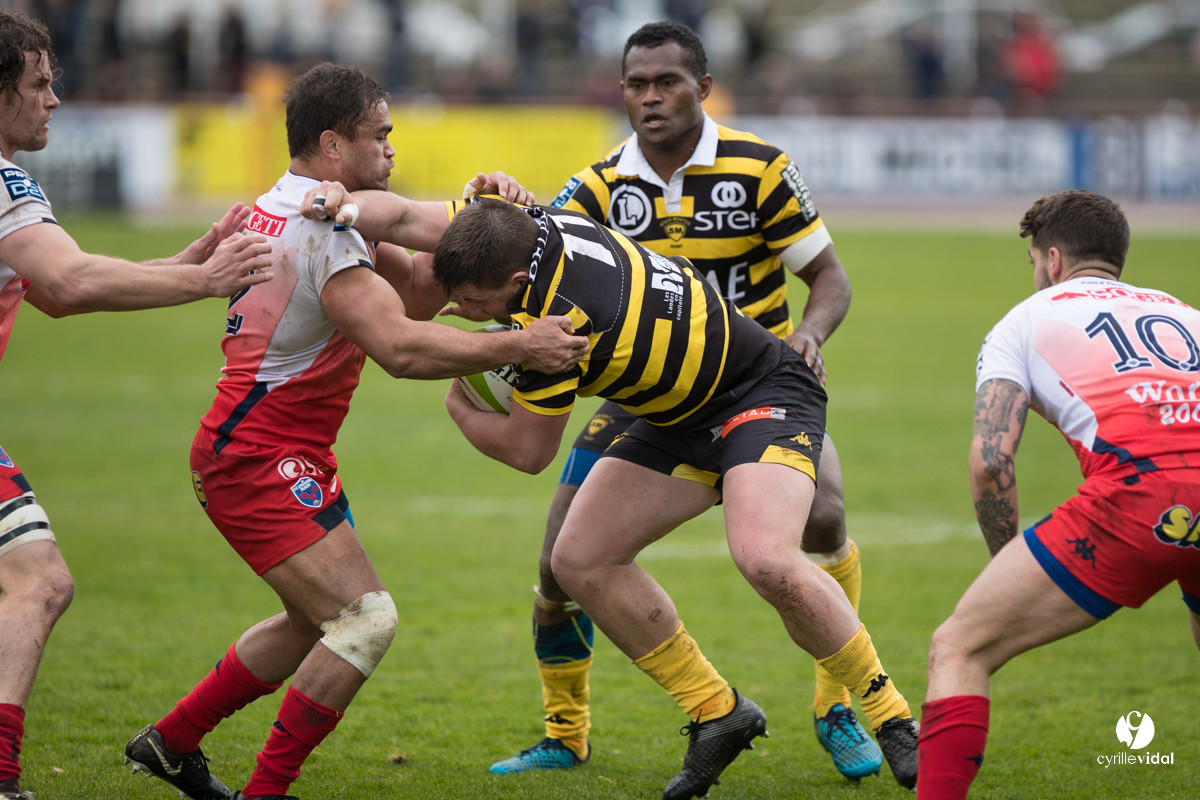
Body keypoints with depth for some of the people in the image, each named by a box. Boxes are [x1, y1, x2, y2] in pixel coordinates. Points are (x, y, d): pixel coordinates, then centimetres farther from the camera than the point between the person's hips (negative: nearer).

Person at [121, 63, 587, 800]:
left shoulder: (295, 209, 13)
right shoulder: (322, 232, -21)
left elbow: (415, 295, 11)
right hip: (260, 459, -11)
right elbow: (400, 346, -31)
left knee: (321, 623, 22)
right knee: (366, 619, -17)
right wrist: (517, 347, -31)